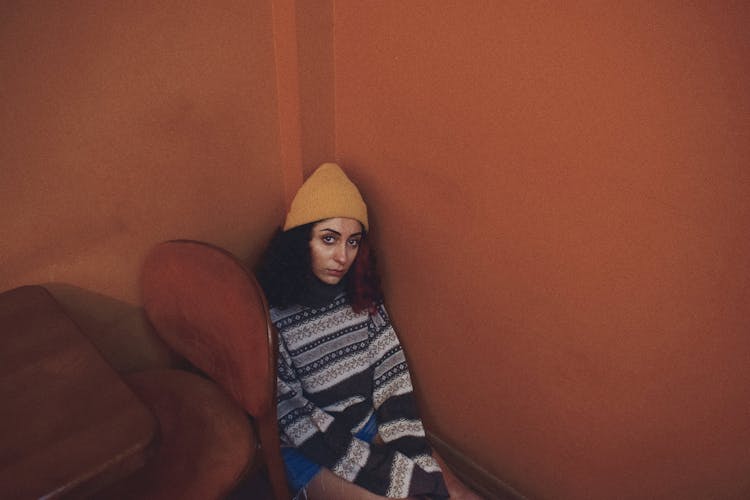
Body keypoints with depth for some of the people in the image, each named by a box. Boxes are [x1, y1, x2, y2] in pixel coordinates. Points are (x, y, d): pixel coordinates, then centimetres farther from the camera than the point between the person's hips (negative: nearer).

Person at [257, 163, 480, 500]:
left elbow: (391, 379, -6)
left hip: (367, 426, 5)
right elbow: (300, 425, -21)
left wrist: (422, 467, -17)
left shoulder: (361, 295, -5)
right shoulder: (270, 317, -22)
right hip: (305, 452, -4)